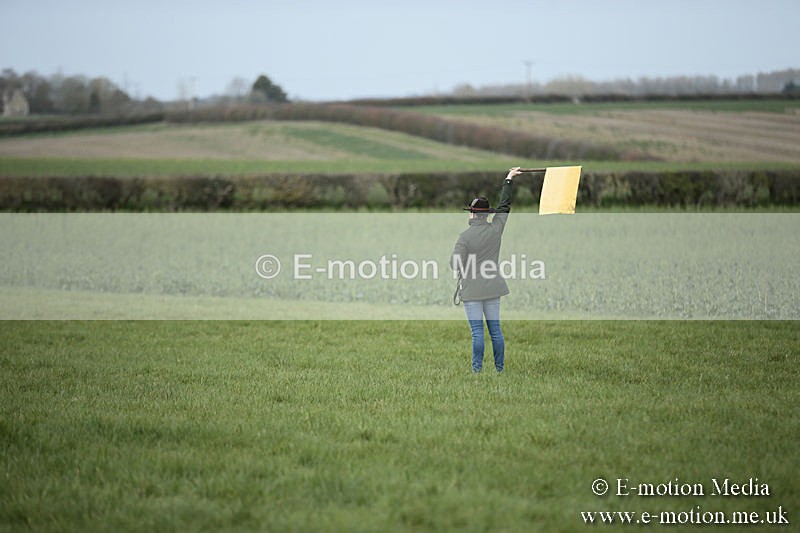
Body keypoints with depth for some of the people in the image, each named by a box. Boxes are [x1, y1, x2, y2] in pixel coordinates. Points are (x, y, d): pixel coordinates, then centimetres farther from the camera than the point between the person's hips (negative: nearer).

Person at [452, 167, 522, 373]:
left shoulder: (465, 236, -14)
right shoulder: (495, 229, 0)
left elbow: (456, 264, -16)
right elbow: (504, 206, 16)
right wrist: (508, 180, 27)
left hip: (472, 290, -5)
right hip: (492, 288, 5)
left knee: (477, 331, -4)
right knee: (495, 329, 10)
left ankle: (477, 370, -3)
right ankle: (500, 368, 14)